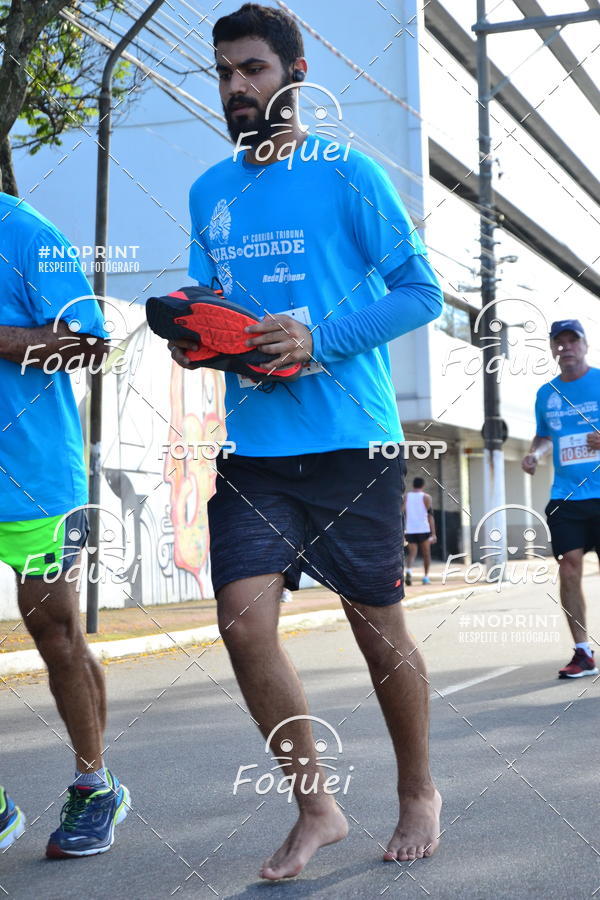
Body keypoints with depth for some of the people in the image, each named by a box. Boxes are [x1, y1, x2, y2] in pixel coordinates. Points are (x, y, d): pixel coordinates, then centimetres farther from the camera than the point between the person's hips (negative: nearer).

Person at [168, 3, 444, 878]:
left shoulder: (347, 172, -2)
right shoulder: (209, 192, 13)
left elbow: (421, 291, -5)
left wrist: (320, 336, -18)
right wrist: (194, 337, -3)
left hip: (350, 442, -4)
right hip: (251, 446, 4)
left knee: (378, 626, 5)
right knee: (244, 622, -7)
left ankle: (419, 793, 29)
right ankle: (316, 808, 12)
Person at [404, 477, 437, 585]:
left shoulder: (406, 496, 10)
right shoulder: (426, 497, 1)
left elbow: (403, 514, 7)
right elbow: (430, 515, -4)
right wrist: (433, 533, -5)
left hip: (410, 530, 2)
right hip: (423, 529, -2)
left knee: (412, 553, 3)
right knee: (426, 554, 15)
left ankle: (408, 570, -25)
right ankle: (426, 576, 17)